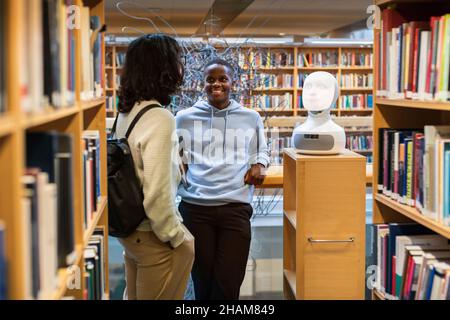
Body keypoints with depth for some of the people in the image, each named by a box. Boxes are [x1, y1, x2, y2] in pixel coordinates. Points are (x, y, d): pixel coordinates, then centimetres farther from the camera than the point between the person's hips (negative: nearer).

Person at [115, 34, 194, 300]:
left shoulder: (128, 112, 2)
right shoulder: (160, 118, -24)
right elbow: (157, 193, -26)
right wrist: (179, 237, -14)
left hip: (131, 228, 8)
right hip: (153, 235, -8)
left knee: (135, 295, 22)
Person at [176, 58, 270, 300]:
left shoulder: (251, 118, 10)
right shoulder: (184, 118, 9)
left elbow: (262, 150, 25)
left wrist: (259, 164, 4)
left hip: (235, 207, 0)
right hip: (195, 207, 0)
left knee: (229, 284, 0)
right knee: (202, 281, 9)